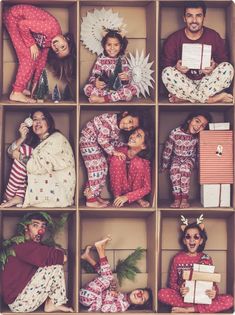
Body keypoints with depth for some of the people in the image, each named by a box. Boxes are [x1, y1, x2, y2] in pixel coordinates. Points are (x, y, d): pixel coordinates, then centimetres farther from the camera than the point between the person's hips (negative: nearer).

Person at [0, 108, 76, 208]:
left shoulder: (57, 139, -11)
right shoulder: (35, 140, 14)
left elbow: (41, 165, -21)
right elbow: (11, 152, 6)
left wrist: (19, 156, -11)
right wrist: (22, 138, -11)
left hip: (60, 188, -8)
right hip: (46, 182, 8)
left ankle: (10, 196, -4)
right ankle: (19, 196, -7)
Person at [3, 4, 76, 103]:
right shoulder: (52, 28, -28)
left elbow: (42, 59, 8)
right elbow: (22, 24, -26)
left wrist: (35, 82, 11)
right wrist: (32, 44, -18)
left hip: (21, 19, 8)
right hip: (14, 16, -8)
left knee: (36, 55, 5)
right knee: (29, 56, -12)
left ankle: (21, 88, 12)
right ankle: (16, 93, -10)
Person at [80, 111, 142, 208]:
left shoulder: (118, 128, 2)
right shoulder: (111, 120, -27)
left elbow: (113, 141, 13)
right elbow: (102, 139, -27)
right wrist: (113, 152, -23)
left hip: (96, 143, 10)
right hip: (88, 139, -10)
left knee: (103, 167, 10)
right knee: (96, 168, -10)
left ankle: (95, 195, 18)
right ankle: (91, 200, -6)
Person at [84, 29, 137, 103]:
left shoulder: (122, 60, 4)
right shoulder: (101, 59, 1)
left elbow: (127, 76, 1)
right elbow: (94, 75, -3)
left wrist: (126, 77, -25)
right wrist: (95, 82, -27)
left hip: (118, 88, 1)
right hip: (103, 88, -1)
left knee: (133, 89, -27)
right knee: (88, 88, -26)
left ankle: (102, 99, -29)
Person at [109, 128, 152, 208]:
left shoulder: (144, 161, -18)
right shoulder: (120, 151, -18)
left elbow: (147, 188, -17)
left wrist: (127, 197, -28)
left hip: (135, 188, 0)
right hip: (119, 187, 1)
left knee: (137, 162, -27)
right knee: (116, 158, -25)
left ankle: (138, 198, -9)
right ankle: (117, 197, -16)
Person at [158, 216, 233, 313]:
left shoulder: (206, 259, 2)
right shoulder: (177, 258, 0)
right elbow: (172, 282, 2)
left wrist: (214, 292, -20)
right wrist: (180, 290, -21)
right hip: (183, 297, -1)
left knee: (229, 301, -25)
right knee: (162, 294, -31)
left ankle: (188, 310, -24)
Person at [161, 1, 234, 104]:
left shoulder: (214, 36, 0)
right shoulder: (173, 39, -3)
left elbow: (223, 61, 4)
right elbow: (166, 65, -2)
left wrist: (214, 67, -20)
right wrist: (176, 68, -25)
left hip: (206, 82, 1)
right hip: (184, 84, -1)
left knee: (228, 68, -24)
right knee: (167, 73, -30)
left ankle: (185, 97, -27)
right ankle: (212, 99, -27)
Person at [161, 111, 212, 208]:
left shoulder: (199, 137, -18)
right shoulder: (175, 133, -21)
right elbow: (167, 150, -10)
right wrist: (164, 165, -1)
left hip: (189, 158, 0)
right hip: (176, 157, 0)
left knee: (185, 169, -31)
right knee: (174, 169, -30)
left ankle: (185, 198, -22)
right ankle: (177, 197, -25)